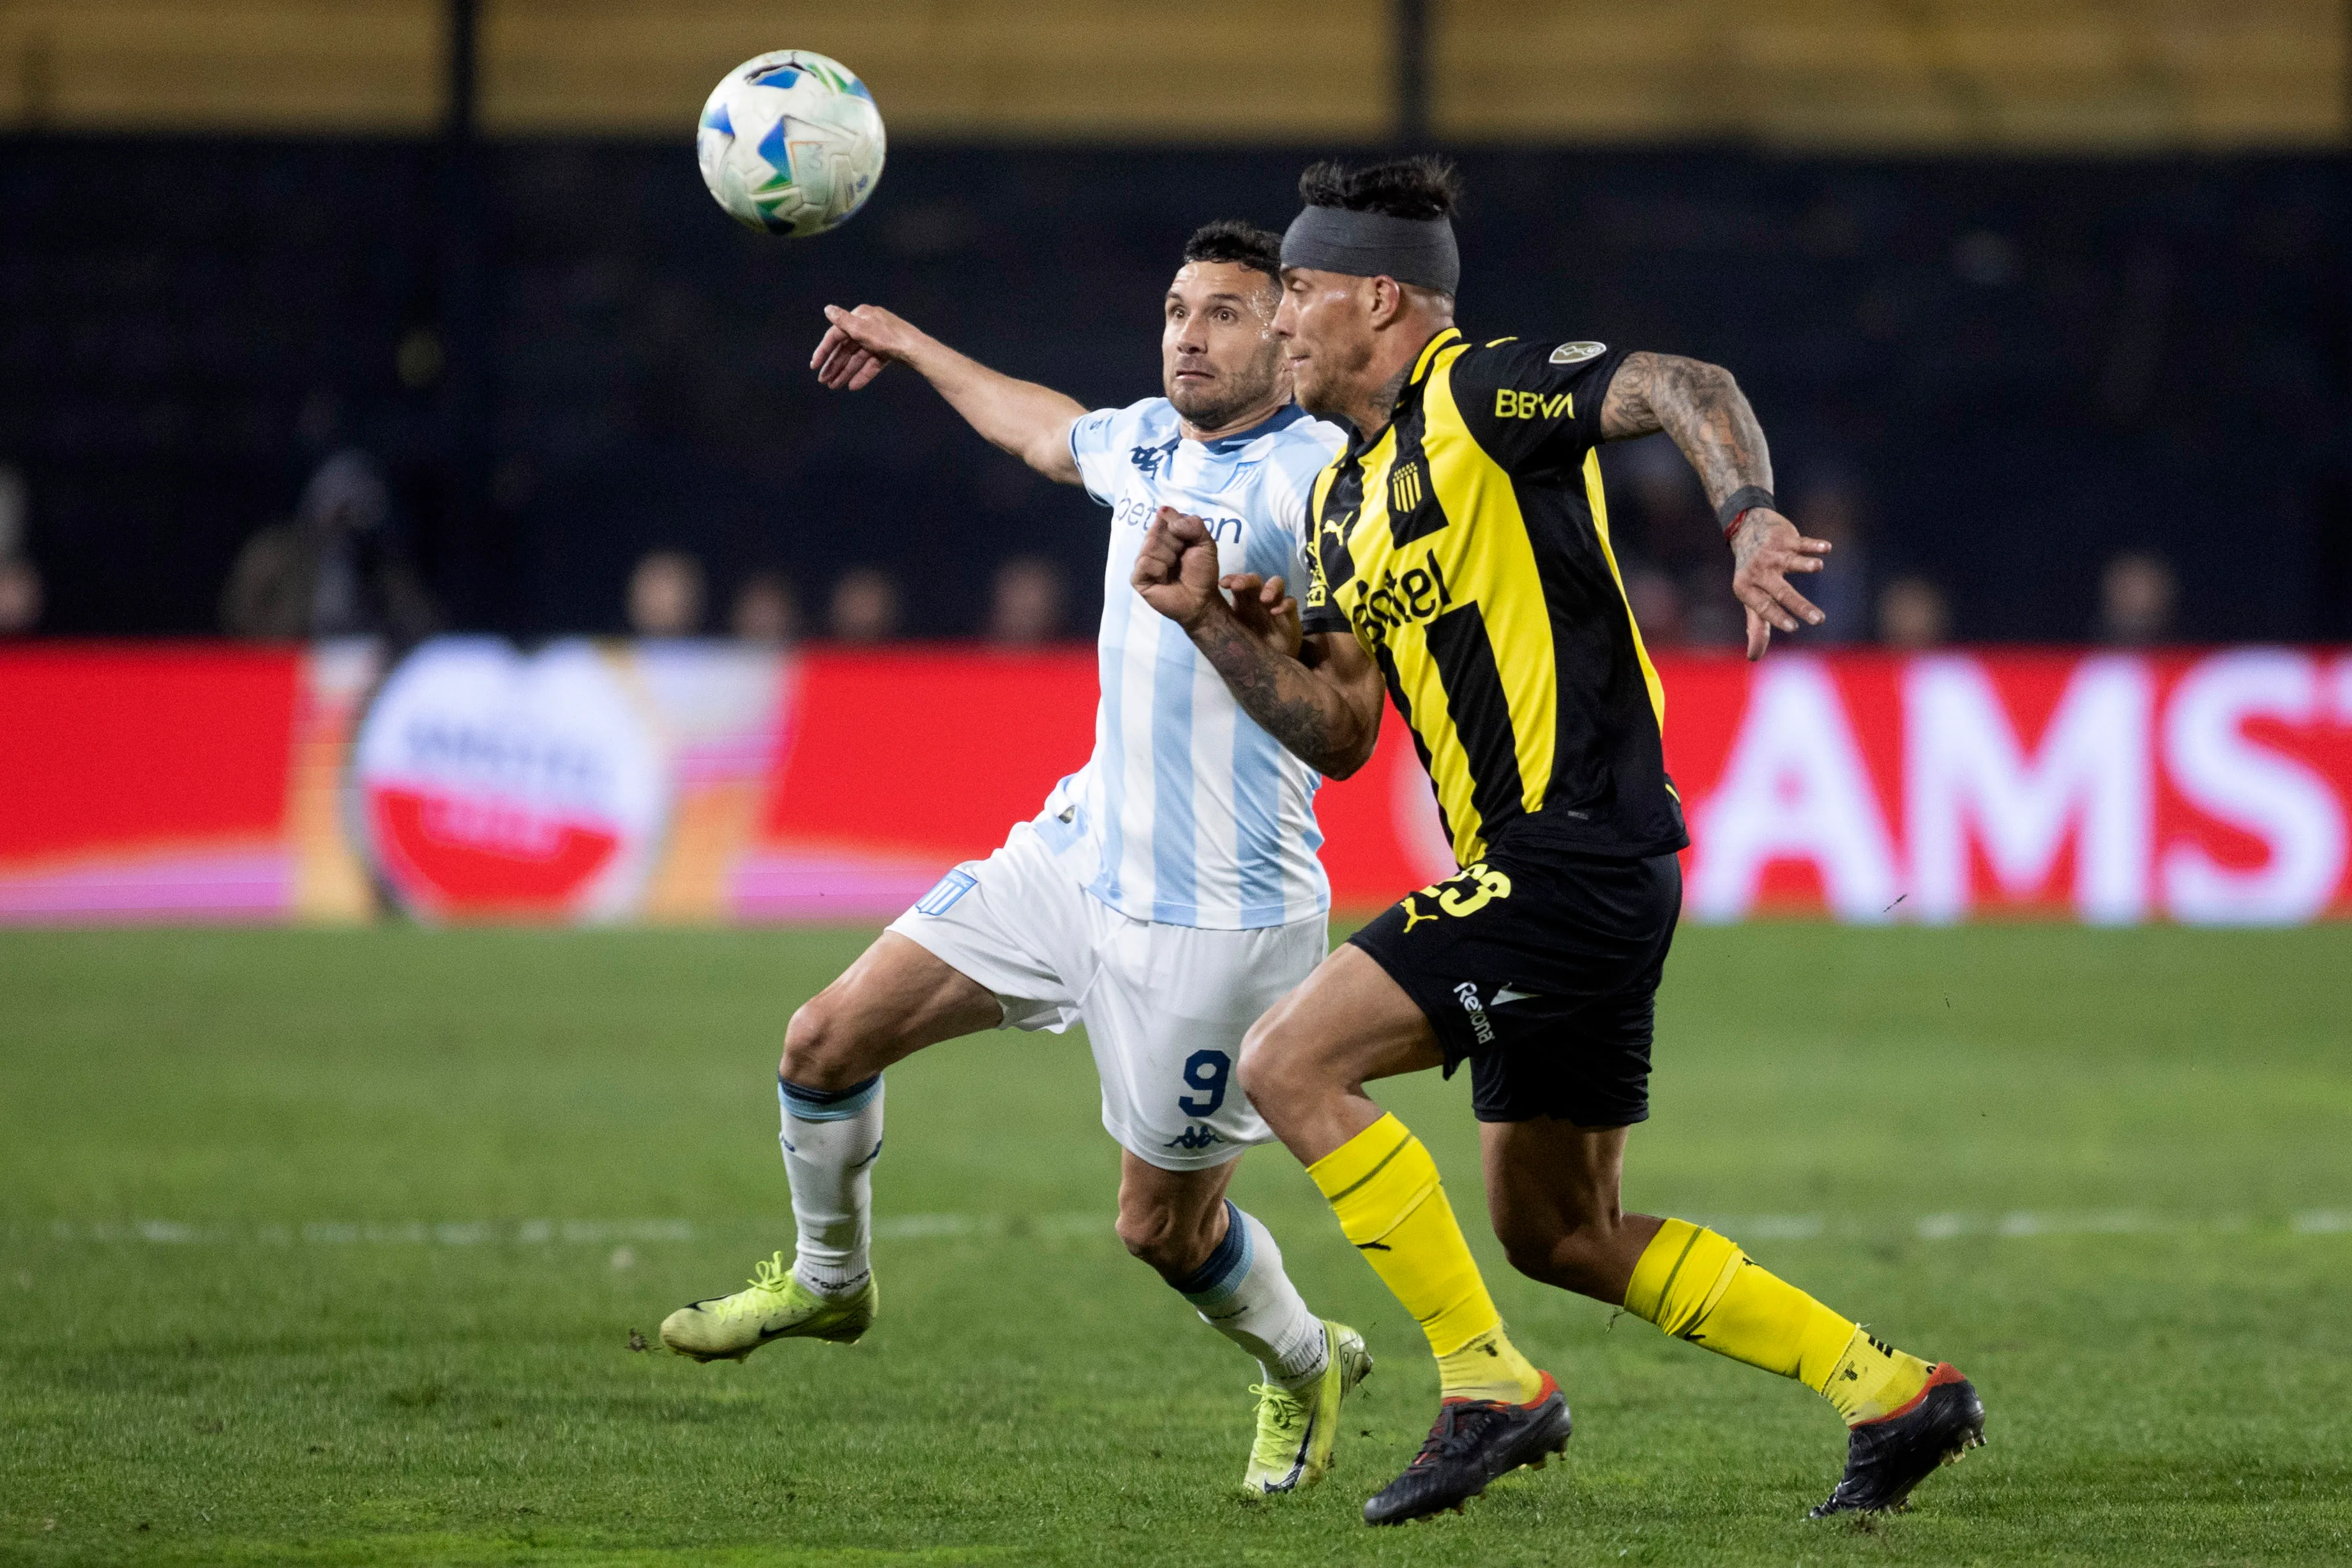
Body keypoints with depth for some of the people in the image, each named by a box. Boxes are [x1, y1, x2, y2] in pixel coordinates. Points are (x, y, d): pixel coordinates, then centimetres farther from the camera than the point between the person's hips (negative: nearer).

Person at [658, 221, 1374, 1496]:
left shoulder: (1310, 474, -17)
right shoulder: (1147, 440, 7)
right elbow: (1047, 432, 31)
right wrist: (916, 349, 44)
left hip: (1215, 915, -7)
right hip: (1077, 854, 7)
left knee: (1163, 1227, 5)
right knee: (827, 1040, 4)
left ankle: (1304, 1369, 36)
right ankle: (824, 1280, 30)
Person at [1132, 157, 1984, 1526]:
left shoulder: (1477, 394, -8)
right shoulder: (1350, 498, 19)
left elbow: (1689, 388, -21)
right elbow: (1338, 733, 19)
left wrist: (1749, 515, -39)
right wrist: (1209, 621, 6)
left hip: (1577, 850, -10)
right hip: (1542, 865, 10)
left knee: (1291, 1064, -14)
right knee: (1559, 1235, 13)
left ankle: (1489, 1385, -9)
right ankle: (1894, 1391, 18)